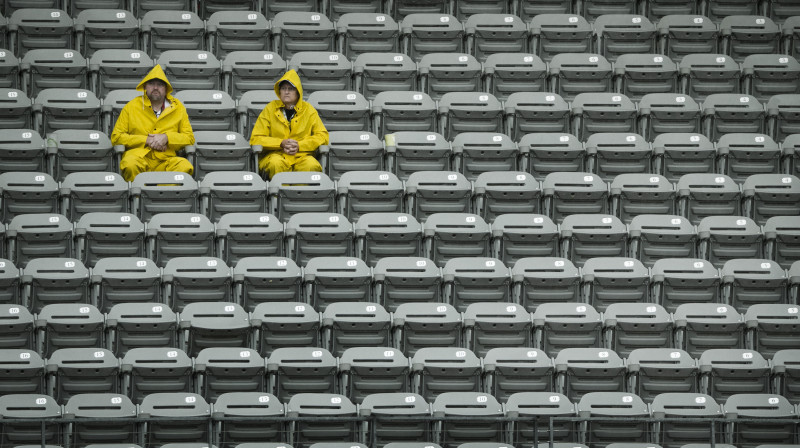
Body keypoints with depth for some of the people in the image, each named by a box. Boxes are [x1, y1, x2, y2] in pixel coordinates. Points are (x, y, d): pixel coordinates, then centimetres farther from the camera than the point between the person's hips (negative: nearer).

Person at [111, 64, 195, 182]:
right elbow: (116, 137, 8)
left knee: (185, 167, -32)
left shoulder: (178, 107, 15)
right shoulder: (131, 106, 11)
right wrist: (146, 140, -4)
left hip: (166, 159, 1)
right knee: (130, 166, -38)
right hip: (138, 157, -1)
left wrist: (167, 138, -5)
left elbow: (190, 138, 14)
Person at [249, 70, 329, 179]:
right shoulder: (270, 109, 8)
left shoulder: (308, 110, 11)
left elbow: (322, 136, 7)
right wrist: (281, 143, -11)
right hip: (275, 154, -1)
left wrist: (299, 145, -8)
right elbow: (255, 139, 4)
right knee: (276, 164, -37)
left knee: (312, 165, -34)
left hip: (302, 156, 1)